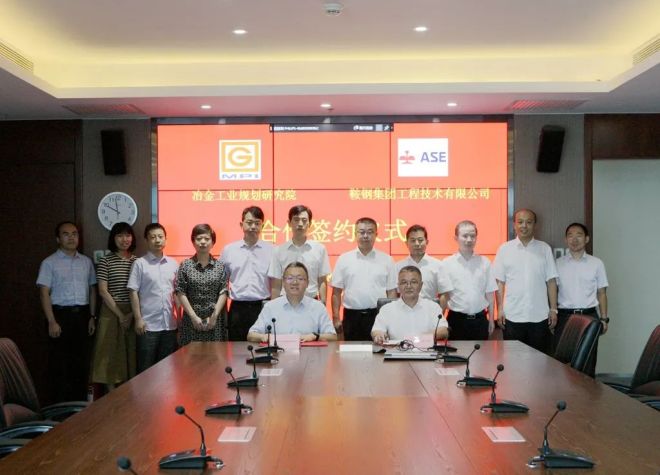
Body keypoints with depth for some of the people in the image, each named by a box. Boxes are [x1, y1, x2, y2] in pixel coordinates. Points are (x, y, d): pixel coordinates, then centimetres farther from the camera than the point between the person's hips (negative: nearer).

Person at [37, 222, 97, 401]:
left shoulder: (86, 262, 11)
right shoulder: (49, 263, -2)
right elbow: (44, 293, -7)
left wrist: (91, 317, 9)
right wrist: (52, 321, -14)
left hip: (82, 314, 4)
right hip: (61, 314, -4)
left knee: (82, 361, 9)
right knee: (60, 363, 0)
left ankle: (80, 403, 19)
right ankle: (61, 405, 10)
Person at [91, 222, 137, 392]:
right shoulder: (105, 261, -1)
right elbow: (103, 291, -6)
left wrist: (133, 314, -7)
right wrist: (120, 314, -10)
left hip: (134, 313, 2)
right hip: (111, 312, -2)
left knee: (132, 353, 4)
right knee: (111, 353, 1)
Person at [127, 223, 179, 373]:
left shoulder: (173, 264, 9)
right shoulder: (140, 263, -2)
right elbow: (133, 292, -4)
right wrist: (138, 319, -8)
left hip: (170, 325, 4)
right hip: (148, 325, -3)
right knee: (146, 368, 3)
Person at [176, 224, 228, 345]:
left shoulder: (220, 266, 6)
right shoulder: (185, 265, 3)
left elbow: (223, 292, 1)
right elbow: (181, 293, -1)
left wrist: (214, 316, -9)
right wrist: (194, 316, -9)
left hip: (214, 320, 1)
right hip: (191, 319, -1)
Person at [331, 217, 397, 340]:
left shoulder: (386, 260, 7)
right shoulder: (344, 259, 7)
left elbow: (392, 292, 7)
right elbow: (336, 292, 7)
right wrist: (336, 318, 1)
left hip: (378, 315, 0)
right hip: (352, 316, 1)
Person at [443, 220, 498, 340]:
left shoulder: (484, 263, 4)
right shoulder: (447, 264, -3)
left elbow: (489, 293, 9)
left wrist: (491, 319, 10)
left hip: (480, 319, 2)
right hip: (457, 320, -2)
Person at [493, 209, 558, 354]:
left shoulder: (544, 249, 6)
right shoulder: (505, 249, 3)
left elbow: (551, 281, 6)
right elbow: (499, 282, 3)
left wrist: (553, 309, 2)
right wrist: (500, 309, -2)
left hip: (540, 316, 1)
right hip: (513, 316, -1)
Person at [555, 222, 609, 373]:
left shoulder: (596, 263, 6)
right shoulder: (558, 264, 5)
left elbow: (601, 293, 9)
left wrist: (604, 318, 4)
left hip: (589, 316, 0)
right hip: (564, 316, 0)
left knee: (588, 361, 4)